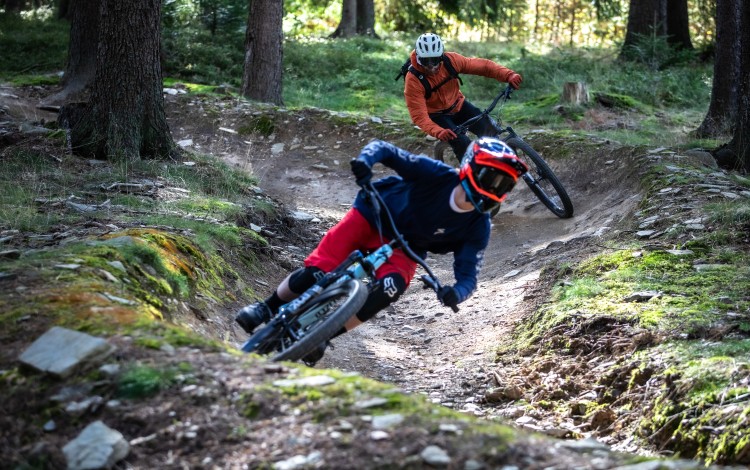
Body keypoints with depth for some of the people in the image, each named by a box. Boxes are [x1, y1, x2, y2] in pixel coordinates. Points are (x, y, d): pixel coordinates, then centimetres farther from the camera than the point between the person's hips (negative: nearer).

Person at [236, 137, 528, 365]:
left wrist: (456, 292, -40)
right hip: (370, 218, -2)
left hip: (403, 250, 2)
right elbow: (383, 149, -22)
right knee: (317, 272, -18)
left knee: (392, 286, -30)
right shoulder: (437, 175, -25)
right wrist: (365, 160, -45)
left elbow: (468, 275, -15)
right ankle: (268, 309, 13)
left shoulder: (478, 228, -17)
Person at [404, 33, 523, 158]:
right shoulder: (413, 80, -28)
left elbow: (482, 65, -16)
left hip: (458, 106, 4)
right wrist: (438, 132, -48)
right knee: (463, 143, -26)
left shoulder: (450, 60, -19)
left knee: (490, 133, -13)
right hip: (437, 115, -4)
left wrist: (508, 75, -30)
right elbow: (419, 116, -30)